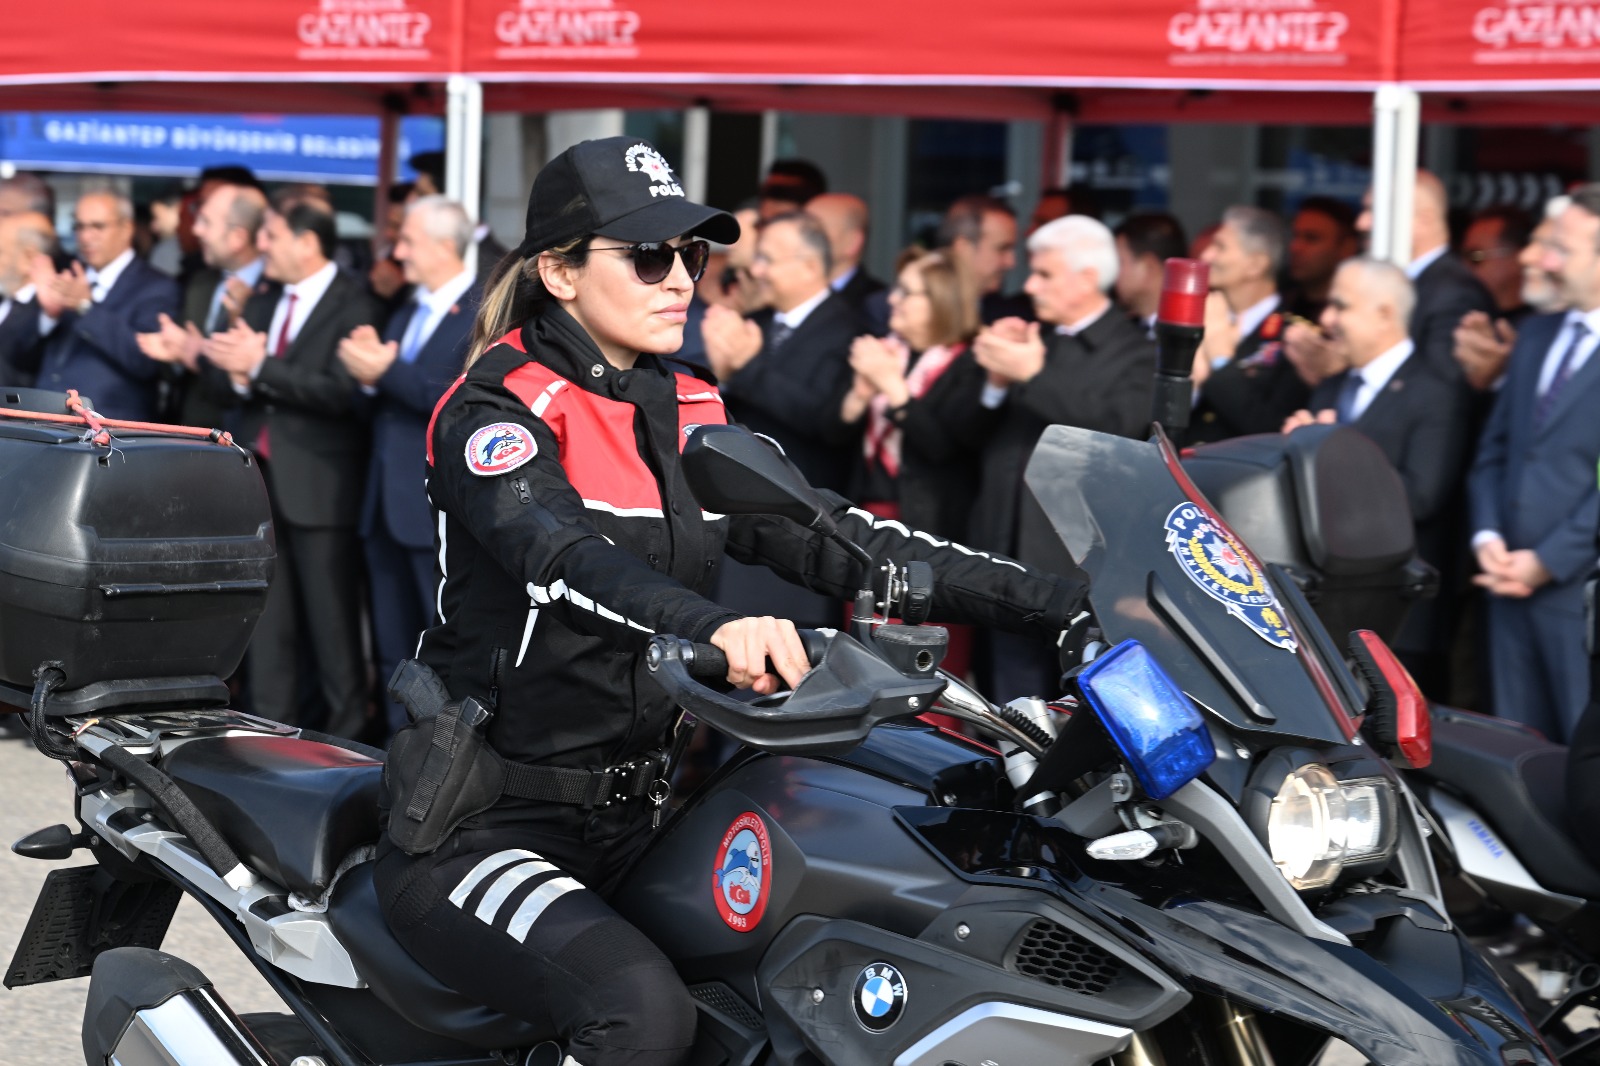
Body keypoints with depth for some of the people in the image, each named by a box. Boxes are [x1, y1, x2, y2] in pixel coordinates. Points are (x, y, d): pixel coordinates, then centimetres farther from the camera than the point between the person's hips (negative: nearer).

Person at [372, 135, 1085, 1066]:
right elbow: (561, 553, -30)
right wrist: (712, 627, -51)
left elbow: (834, 537, 5)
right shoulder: (497, 412, -10)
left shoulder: (692, 418, 12)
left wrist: (1062, 601, -7)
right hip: (480, 833, -7)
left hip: (630, 819, 7)